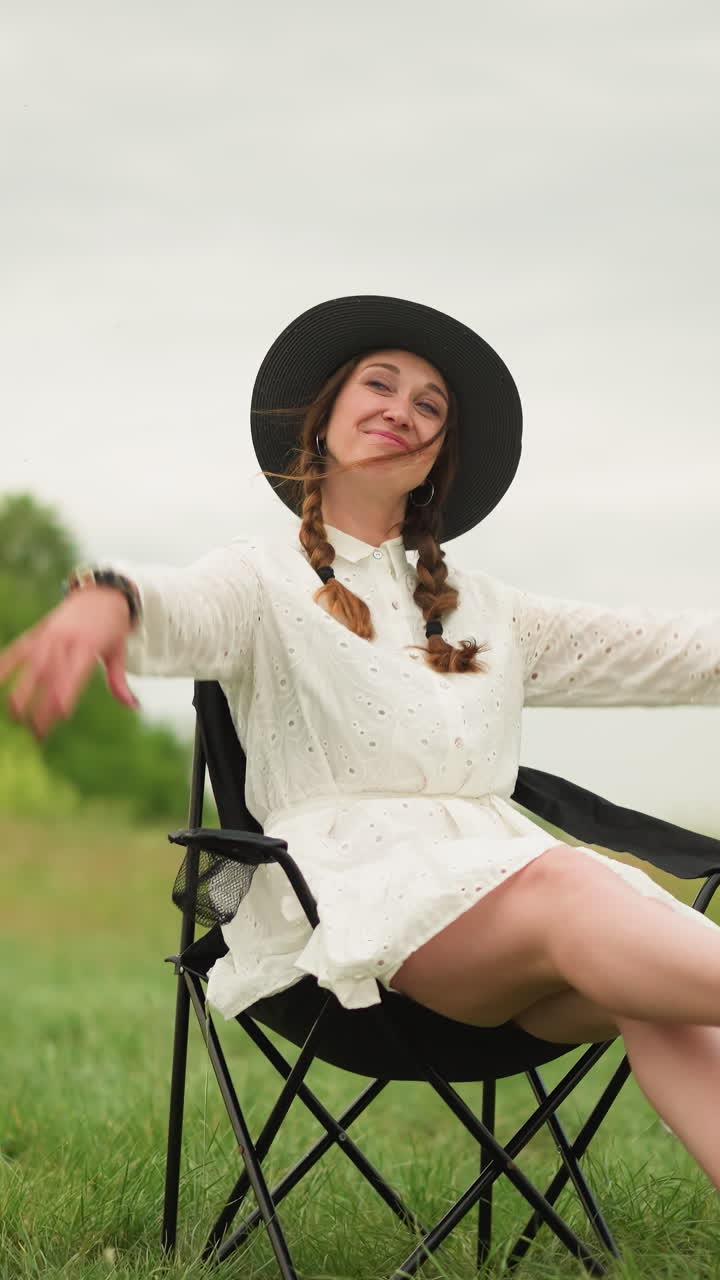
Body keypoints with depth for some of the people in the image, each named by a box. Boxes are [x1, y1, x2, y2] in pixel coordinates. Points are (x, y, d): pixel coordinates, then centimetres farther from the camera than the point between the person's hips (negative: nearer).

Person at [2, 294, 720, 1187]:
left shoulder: (483, 612, 31)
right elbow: (184, 614, -11)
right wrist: (108, 601, -35)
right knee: (570, 893, -37)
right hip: (353, 881, -4)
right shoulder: (265, 579, 14)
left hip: (495, 865, 4)